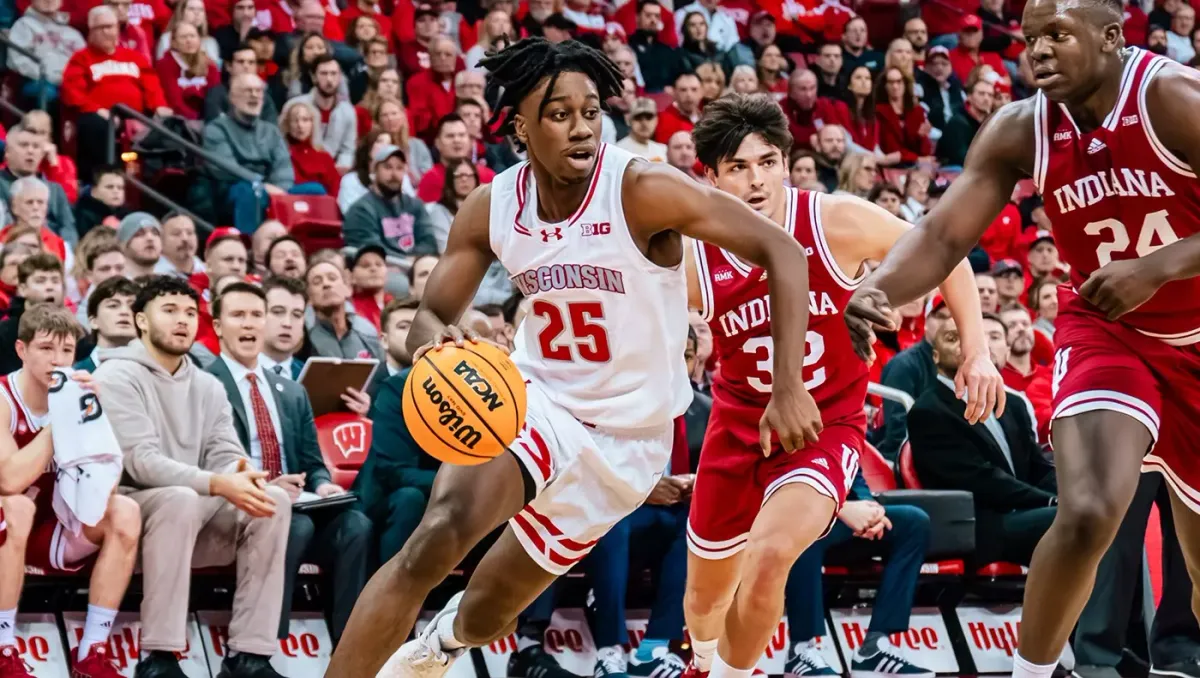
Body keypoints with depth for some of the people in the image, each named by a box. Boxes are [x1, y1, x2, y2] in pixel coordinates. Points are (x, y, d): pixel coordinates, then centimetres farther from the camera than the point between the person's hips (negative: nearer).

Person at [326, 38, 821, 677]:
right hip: (534, 402, 1)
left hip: (625, 439, -1)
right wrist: (435, 343, -28)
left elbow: (781, 251, -20)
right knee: (435, 539, -29)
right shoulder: (492, 207, -9)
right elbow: (431, 317, -1)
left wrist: (789, 389, -27)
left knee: (483, 614, 8)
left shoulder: (643, 191, -22)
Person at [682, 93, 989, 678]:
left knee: (768, 556, -29)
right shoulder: (691, 263, -17)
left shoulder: (838, 223, -19)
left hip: (827, 423, -2)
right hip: (740, 420, 2)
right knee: (707, 589, 17)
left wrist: (977, 352, -6)